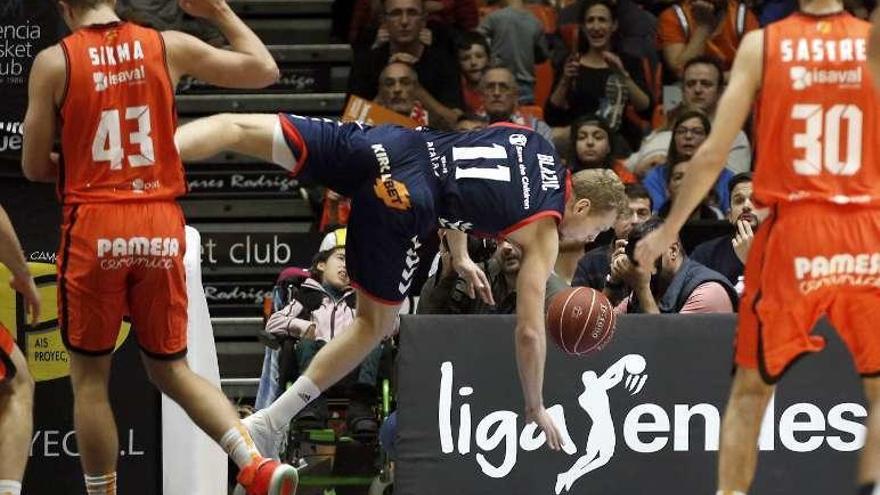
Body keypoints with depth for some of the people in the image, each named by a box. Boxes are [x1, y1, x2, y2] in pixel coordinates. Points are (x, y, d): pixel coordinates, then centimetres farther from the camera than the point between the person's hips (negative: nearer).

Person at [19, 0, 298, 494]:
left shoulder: (54, 62, -3)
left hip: (95, 229, -3)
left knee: (90, 378, 10)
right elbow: (265, 70, 12)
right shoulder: (169, 47, 4)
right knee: (171, 368, 15)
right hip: (161, 227, 3)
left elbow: (35, 167, 1)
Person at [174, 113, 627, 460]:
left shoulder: (531, 140, 25)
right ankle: (267, 424, 5)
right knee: (376, 323, 11)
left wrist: (459, 258, 44)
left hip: (387, 146, 5)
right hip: (403, 206, -5)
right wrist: (535, 408, 20)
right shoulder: (544, 234, 7)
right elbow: (529, 330, 7)